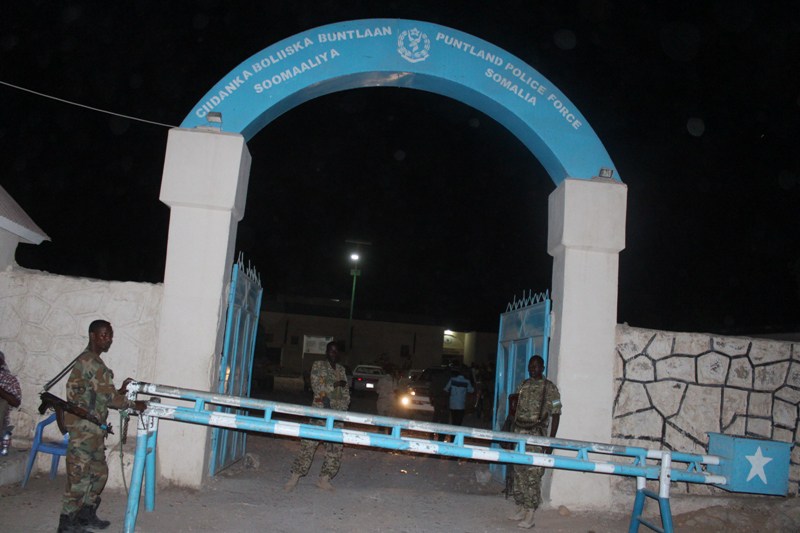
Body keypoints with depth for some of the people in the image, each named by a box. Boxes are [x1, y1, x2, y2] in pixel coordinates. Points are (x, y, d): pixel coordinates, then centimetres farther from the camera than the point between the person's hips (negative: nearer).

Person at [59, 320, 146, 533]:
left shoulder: (94, 361, 16)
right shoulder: (89, 362, -16)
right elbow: (107, 396, -19)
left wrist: (121, 391, 6)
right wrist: (133, 405, -9)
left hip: (94, 429, 10)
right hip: (84, 429, -10)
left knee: (99, 473, 16)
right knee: (79, 476, -3)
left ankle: (87, 515, 27)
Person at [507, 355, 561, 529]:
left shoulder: (550, 388, -3)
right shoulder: (523, 386, 14)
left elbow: (556, 415, -4)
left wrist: (551, 440, -9)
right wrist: (513, 433, 14)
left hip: (537, 436, -6)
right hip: (519, 434, 6)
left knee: (533, 475, -6)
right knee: (519, 473, 10)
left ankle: (530, 515, -2)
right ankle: (520, 509, 21)